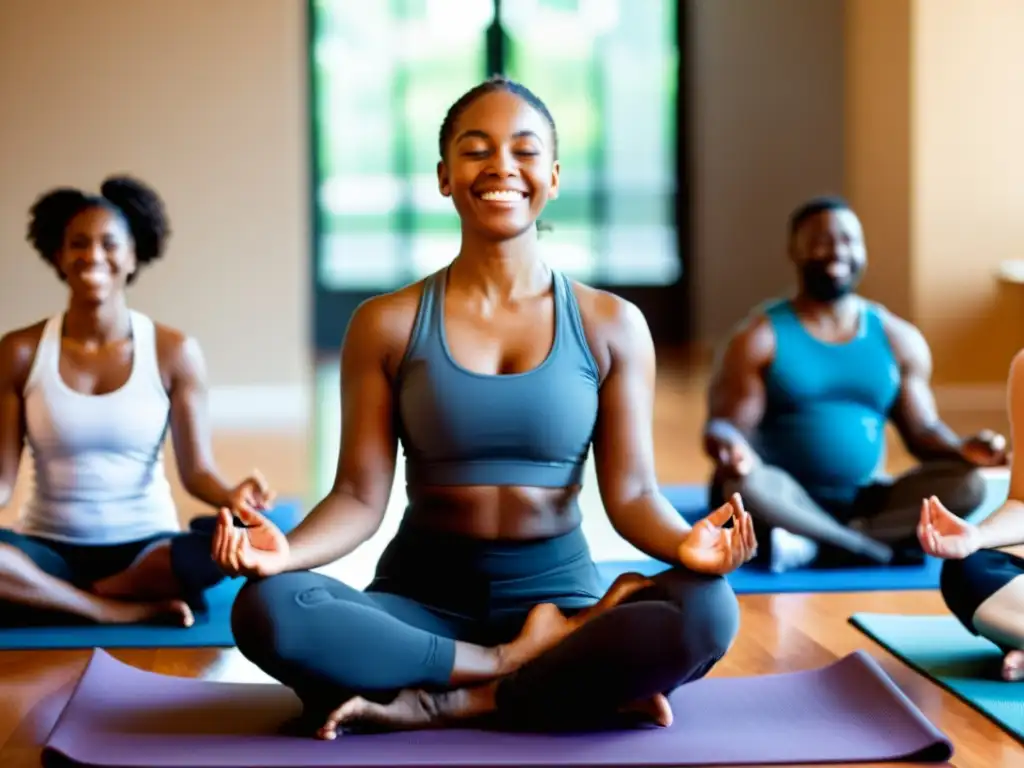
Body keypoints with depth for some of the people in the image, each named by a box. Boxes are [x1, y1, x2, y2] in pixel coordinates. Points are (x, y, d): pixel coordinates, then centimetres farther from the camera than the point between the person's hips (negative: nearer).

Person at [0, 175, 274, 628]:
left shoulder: (174, 352, -2)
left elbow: (197, 470, -3)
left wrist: (232, 498, -26)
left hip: (146, 548, 1)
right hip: (49, 550, 0)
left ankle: (70, 598, -16)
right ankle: (125, 609, -20)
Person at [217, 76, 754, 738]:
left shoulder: (611, 325, 3)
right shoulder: (387, 325, 3)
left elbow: (631, 492, -2)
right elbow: (361, 496, -2)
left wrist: (684, 543, -26)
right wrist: (286, 550, -24)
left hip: (560, 596, 0)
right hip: (423, 597, 0)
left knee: (706, 611, -31)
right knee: (267, 611, -30)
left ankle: (441, 706, -22)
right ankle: (563, 672, -20)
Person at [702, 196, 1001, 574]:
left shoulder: (898, 338, 9)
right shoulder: (759, 337, -4)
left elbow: (921, 431, 9)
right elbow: (729, 427, -9)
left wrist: (963, 449, -14)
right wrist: (731, 450, -35)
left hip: (865, 503, 4)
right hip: (786, 501, -4)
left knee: (966, 484, -21)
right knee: (742, 484, -37)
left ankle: (812, 548, -30)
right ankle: (886, 552, -28)